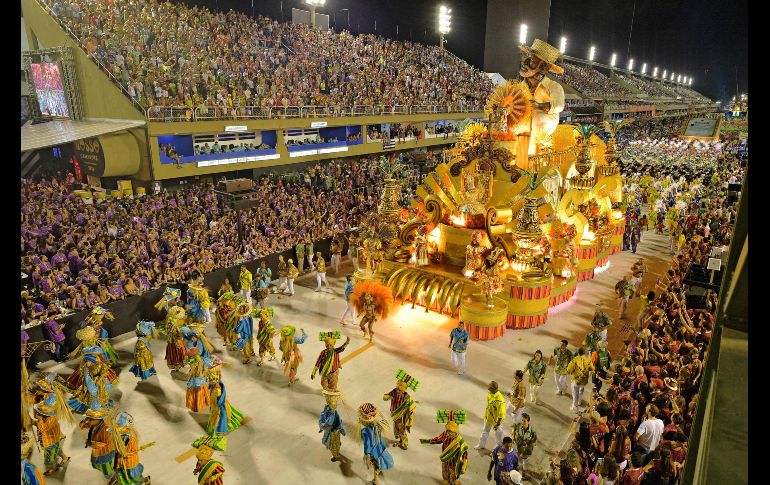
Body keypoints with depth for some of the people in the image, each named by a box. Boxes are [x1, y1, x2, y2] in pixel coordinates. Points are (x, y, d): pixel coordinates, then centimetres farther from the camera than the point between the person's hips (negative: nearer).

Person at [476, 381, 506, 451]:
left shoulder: (500, 400, -40)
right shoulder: (489, 392, -17)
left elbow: (502, 414, -29)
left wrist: (498, 424, -20)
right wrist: (486, 414, 17)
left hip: (496, 419, -6)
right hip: (488, 417, 6)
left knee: (498, 433, 23)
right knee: (485, 431, 26)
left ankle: (500, 446, 51)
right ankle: (481, 445, 50)